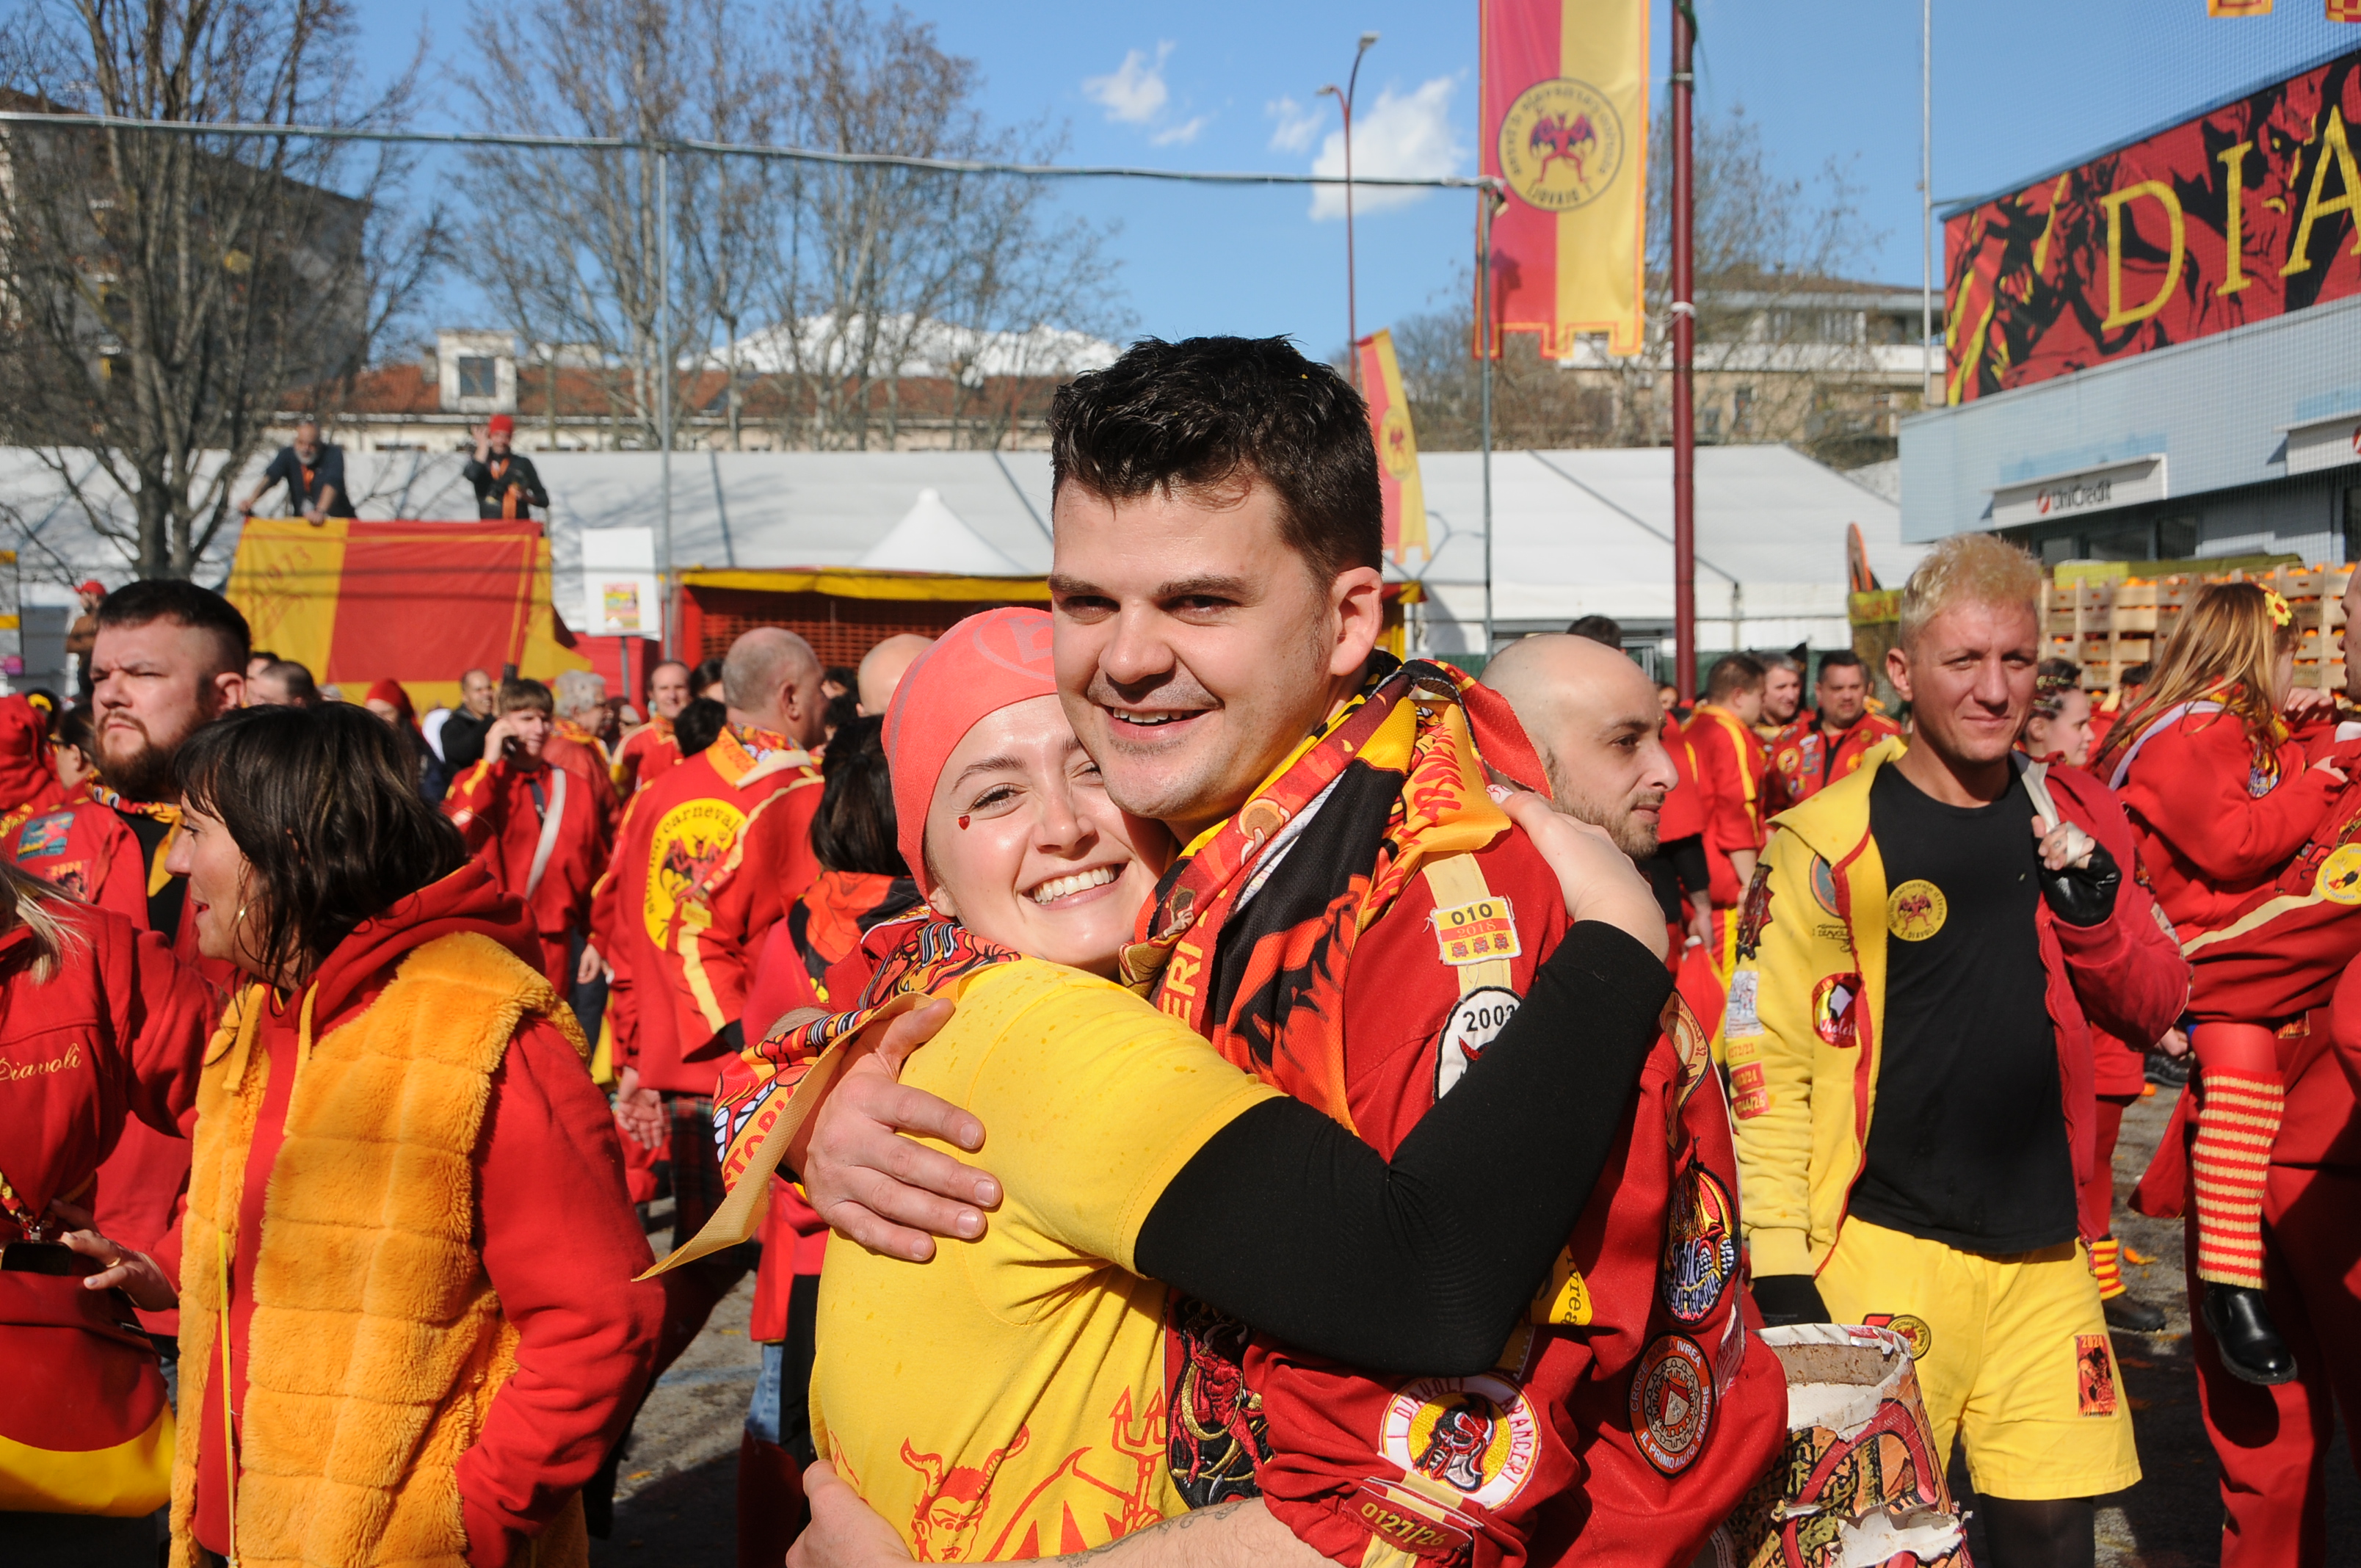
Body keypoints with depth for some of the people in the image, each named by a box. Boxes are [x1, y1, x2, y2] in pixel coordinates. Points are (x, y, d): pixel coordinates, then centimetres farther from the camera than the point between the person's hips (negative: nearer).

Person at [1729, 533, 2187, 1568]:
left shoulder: (2075, 819, 7)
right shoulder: (1829, 841, -10)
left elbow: (2155, 1009, 9)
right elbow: (1765, 1061, -11)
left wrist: (2095, 908, -10)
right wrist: (1780, 1268, -13)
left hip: (2042, 1248, 5)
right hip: (1882, 1243, -4)